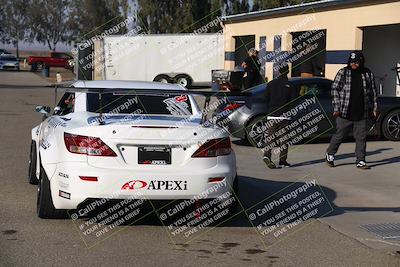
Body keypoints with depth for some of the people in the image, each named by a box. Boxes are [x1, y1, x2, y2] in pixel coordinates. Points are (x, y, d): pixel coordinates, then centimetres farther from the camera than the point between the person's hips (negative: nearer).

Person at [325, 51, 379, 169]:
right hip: (345, 113, -3)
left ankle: (360, 161, 12)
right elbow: (335, 89, -3)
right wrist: (336, 108, -8)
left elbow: (373, 92, 17)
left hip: (362, 114, 3)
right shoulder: (343, 73, -2)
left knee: (361, 137, 4)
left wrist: (374, 108, 13)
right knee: (340, 135, 4)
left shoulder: (368, 74, 8)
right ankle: (330, 154, 25)